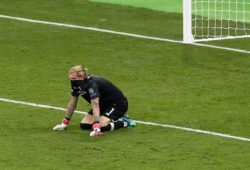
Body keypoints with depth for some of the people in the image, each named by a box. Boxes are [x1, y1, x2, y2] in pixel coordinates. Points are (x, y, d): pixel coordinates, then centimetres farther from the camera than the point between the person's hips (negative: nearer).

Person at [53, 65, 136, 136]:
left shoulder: (91, 84, -34)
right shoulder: (76, 84, -9)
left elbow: (95, 105, -43)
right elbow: (72, 102, 3)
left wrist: (96, 128, -52)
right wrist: (65, 123, 3)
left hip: (118, 103, -9)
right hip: (104, 104, 9)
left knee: (102, 126, -31)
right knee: (84, 125, -3)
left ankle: (125, 122, -4)